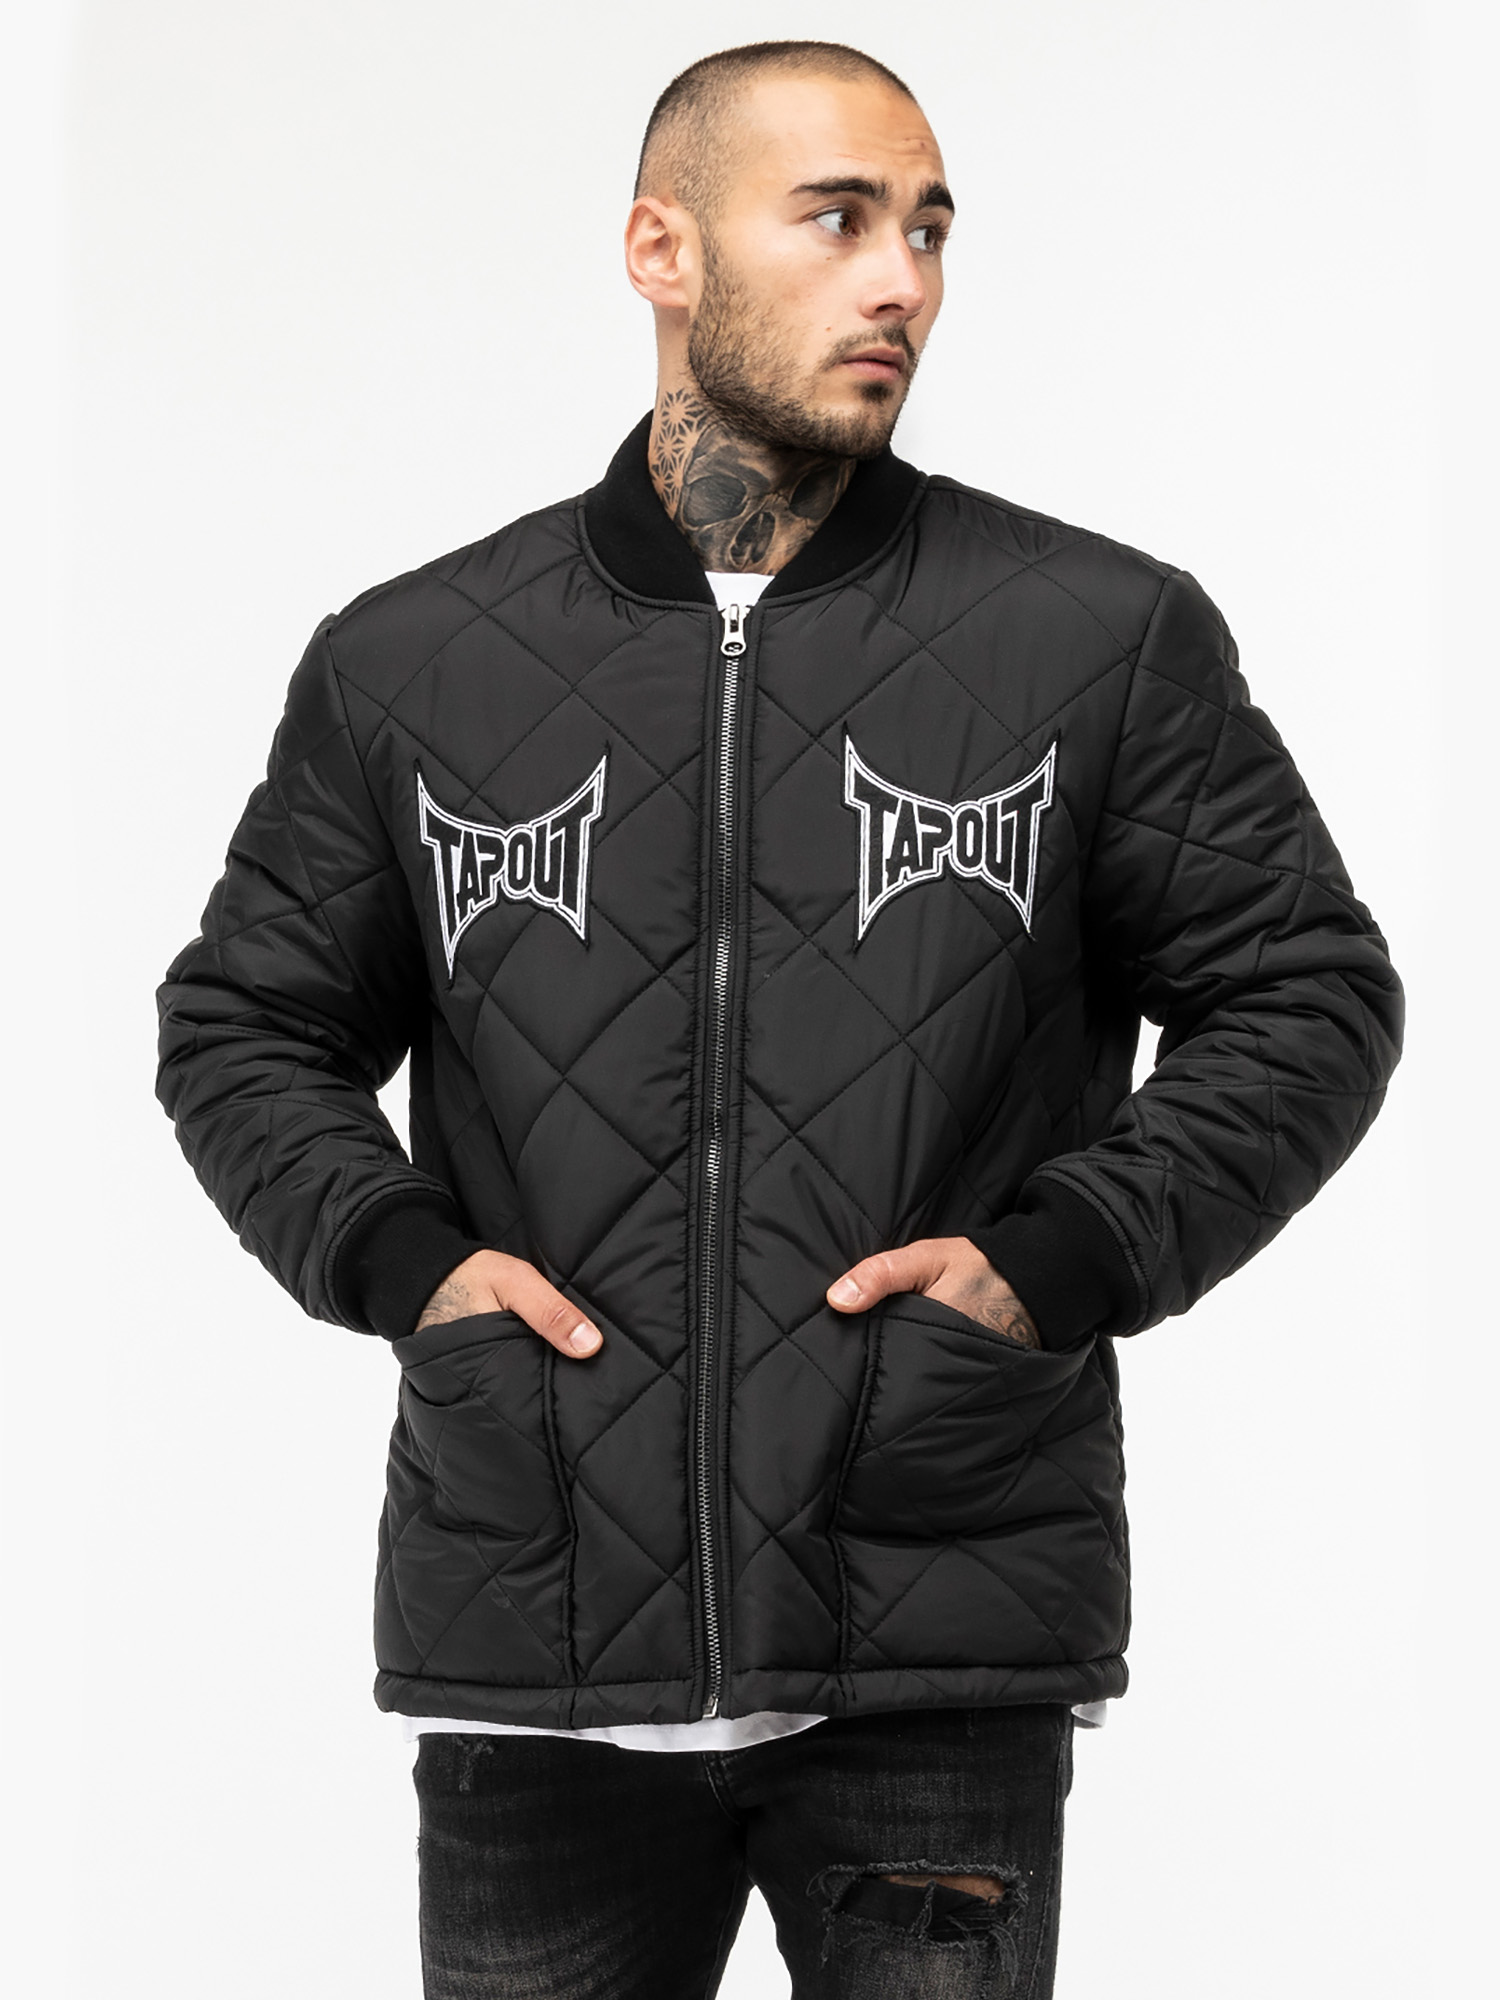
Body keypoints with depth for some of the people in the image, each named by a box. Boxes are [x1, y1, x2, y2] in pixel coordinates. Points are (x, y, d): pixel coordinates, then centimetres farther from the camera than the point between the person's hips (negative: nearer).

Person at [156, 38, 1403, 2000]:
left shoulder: (1109, 638, 4)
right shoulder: (407, 663, 8)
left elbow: (1308, 994, 8)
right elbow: (244, 1025, 17)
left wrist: (1061, 1261, -5)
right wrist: (399, 1255, -1)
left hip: (945, 1649, -1)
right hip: (537, 1625, 1)